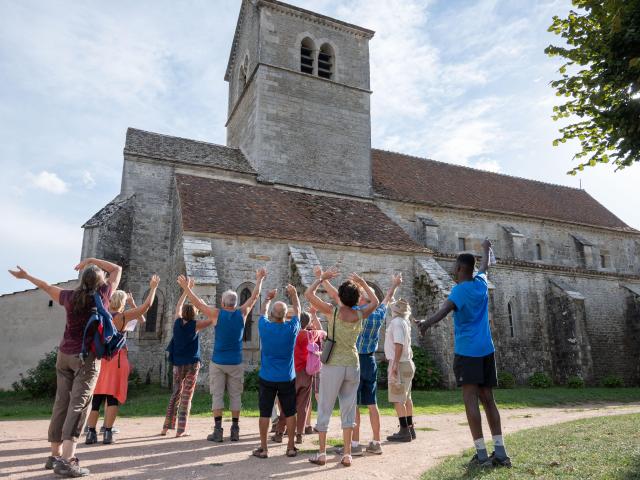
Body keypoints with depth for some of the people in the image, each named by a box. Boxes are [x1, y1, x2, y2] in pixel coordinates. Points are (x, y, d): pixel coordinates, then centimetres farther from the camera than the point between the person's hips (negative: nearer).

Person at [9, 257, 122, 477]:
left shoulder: (69, 296, 4)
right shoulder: (102, 293, -6)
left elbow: (47, 286, 22)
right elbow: (117, 269, 6)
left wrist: (26, 275, 39)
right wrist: (91, 260, 9)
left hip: (65, 354, 5)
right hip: (88, 356, -5)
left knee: (61, 404, 11)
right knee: (79, 404, -10)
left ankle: (55, 454, 21)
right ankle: (66, 460, -18)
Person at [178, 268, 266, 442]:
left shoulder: (217, 314, -7)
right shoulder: (242, 313, -2)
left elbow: (197, 302, -1)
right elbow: (255, 296, 10)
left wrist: (186, 287, 10)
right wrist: (259, 279, 22)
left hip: (218, 362, -2)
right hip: (236, 362, 2)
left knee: (217, 395, 5)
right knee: (235, 395, 8)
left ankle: (218, 430, 4)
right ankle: (235, 430, 10)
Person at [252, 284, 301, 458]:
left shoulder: (265, 327, -11)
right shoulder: (291, 328, -11)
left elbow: (263, 312, 11)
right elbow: (297, 311, 8)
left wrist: (268, 298, 27)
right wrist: (294, 294, 22)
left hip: (266, 378, 0)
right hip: (287, 379, 0)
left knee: (265, 413, 7)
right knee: (290, 413, 11)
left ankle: (263, 448, 13)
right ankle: (291, 447, 19)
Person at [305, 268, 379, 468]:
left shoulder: (333, 311, -11)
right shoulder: (360, 315, -1)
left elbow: (308, 294, -7)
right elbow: (375, 302, 19)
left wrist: (322, 278, 3)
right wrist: (363, 283, 21)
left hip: (332, 366, -3)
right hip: (352, 366, 3)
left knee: (325, 409, 8)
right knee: (348, 409, 12)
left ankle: (322, 453, 13)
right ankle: (347, 454, 16)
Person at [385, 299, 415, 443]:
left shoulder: (396, 322, -15)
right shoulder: (405, 322, 12)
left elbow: (399, 344, -24)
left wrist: (395, 364, -24)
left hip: (399, 364, -10)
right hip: (406, 363, 10)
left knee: (397, 399, -7)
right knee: (406, 398, 15)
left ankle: (404, 431, -5)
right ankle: (410, 429, 23)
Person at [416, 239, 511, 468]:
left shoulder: (460, 290, -8)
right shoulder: (481, 283, 12)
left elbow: (445, 308, -29)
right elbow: (485, 266, 34)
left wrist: (427, 322, -46)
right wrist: (486, 249, 53)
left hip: (467, 350, -7)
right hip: (487, 349, 7)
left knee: (471, 399, -6)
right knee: (488, 399, 10)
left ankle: (482, 454, -9)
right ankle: (500, 452, 8)